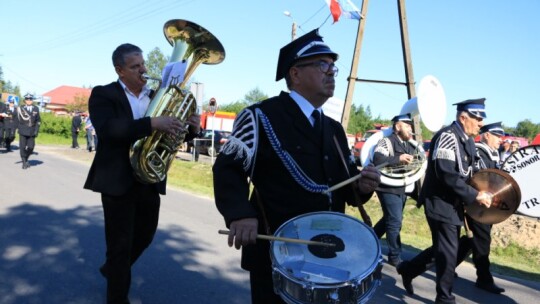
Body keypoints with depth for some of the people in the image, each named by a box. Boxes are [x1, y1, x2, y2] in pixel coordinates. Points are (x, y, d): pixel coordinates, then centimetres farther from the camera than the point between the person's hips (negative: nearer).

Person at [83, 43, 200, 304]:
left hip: (151, 181, 6)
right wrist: (152, 123, -35)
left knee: (145, 235, 21)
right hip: (118, 181, -6)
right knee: (120, 243, 5)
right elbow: (106, 129, -25)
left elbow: (171, 133, 11)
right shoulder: (103, 94, -6)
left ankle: (112, 269, 48)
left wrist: (191, 128, -12)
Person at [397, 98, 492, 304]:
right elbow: (446, 174, -27)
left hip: (454, 203, 10)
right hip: (441, 203, -10)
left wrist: (482, 188, 1)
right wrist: (474, 195, -24)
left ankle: (408, 269, 32)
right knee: (448, 252, -1)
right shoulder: (447, 136, -18)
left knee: (446, 248, 17)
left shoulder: (467, 140, 11)